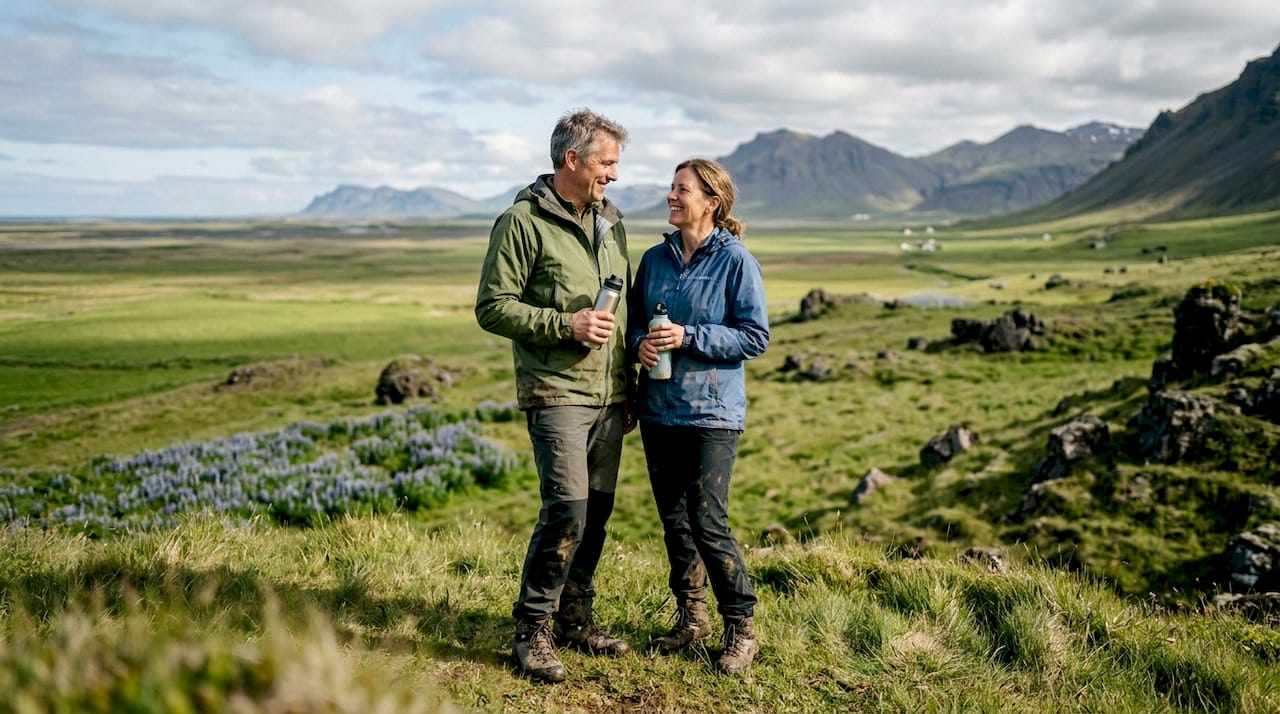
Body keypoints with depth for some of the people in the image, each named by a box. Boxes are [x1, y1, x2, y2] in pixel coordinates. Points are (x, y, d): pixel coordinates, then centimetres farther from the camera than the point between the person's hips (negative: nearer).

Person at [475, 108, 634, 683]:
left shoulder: (611, 223, 15)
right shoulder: (522, 222, -7)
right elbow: (492, 307, -9)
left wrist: (630, 390, 18)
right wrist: (565, 324, -18)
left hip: (609, 398, 7)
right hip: (556, 394, -7)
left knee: (597, 512, 10)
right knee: (567, 510, -12)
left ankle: (574, 619, 26)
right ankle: (531, 629, 5)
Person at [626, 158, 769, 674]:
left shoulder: (735, 260, -7)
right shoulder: (654, 259, 9)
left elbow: (755, 337, -8)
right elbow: (633, 320, 17)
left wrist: (690, 338, -18)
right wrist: (639, 342, -6)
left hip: (711, 412, -6)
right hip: (658, 409, 6)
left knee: (708, 523, -8)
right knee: (673, 520, 12)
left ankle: (741, 628, 9)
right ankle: (691, 616, 29)